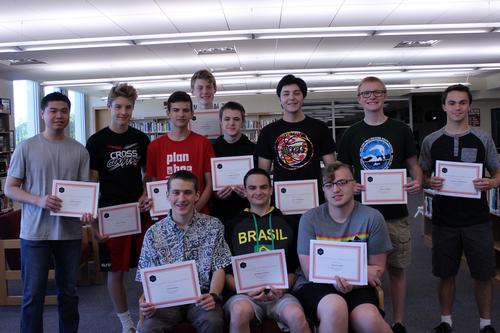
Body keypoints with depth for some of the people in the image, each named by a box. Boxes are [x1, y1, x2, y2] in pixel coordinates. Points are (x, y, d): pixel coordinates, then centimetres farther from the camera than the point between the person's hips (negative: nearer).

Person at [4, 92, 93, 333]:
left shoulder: (79, 151, 4)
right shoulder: (26, 148, -2)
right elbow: (9, 188, -2)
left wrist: (86, 211, -15)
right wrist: (39, 200, -19)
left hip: (70, 232, 2)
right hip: (35, 232, -2)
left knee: (68, 292, 15)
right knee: (33, 294, 4)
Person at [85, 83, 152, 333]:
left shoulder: (141, 139, 6)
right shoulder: (97, 141, -2)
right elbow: (91, 181, -1)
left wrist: (147, 195, -3)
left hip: (140, 212, 2)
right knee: (116, 270, 6)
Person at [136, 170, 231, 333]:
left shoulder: (213, 226, 6)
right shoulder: (153, 233, 7)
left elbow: (219, 268, 3)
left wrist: (213, 295, -16)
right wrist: (147, 303, -14)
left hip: (201, 297, 0)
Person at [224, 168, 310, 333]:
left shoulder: (285, 223, 16)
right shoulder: (234, 225, 13)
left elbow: (293, 267, 15)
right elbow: (226, 270, 11)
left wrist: (283, 288, -5)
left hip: (279, 293, 0)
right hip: (245, 293, 0)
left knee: (297, 316, -32)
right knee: (240, 312, -35)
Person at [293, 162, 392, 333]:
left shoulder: (372, 217, 0)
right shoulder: (309, 219, -2)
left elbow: (377, 270, 4)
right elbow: (310, 272, -5)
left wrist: (351, 283, -18)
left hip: (357, 287, 2)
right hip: (315, 286, -1)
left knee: (369, 319, -30)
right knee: (335, 307, -35)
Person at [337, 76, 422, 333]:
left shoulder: (401, 130, 3)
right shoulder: (352, 134, 5)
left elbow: (413, 165, 8)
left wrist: (417, 182, -13)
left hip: (395, 212, 0)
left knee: (397, 269, 9)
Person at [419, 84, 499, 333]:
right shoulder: (431, 141, 4)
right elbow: (422, 174, 9)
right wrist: (430, 182, -14)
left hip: (477, 219, 0)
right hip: (444, 219, 0)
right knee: (446, 274, 10)